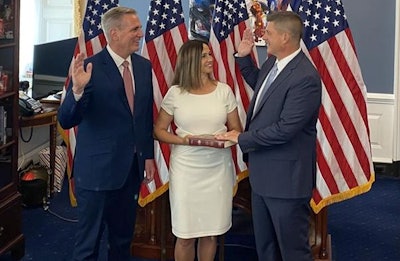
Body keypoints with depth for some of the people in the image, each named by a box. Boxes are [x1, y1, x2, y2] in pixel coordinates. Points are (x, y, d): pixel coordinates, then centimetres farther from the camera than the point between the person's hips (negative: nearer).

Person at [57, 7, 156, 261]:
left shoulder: (144, 66, 3)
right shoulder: (90, 68, -16)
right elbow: (66, 121, -19)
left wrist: (149, 154, 12)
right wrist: (78, 89, -36)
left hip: (132, 167, 6)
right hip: (98, 168, -6)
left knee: (123, 239, 19)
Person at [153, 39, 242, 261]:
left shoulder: (224, 91, 1)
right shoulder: (175, 93, -3)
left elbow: (236, 129, 7)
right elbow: (159, 130, 3)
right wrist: (182, 140, -15)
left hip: (218, 169, 2)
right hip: (186, 169, -1)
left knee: (211, 232, 10)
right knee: (186, 234, 4)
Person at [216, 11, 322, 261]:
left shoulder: (305, 77, -24)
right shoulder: (272, 62, 5)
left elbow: (284, 129, -27)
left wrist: (242, 138, -15)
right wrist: (243, 57, 15)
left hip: (286, 176, -9)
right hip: (262, 172, 9)